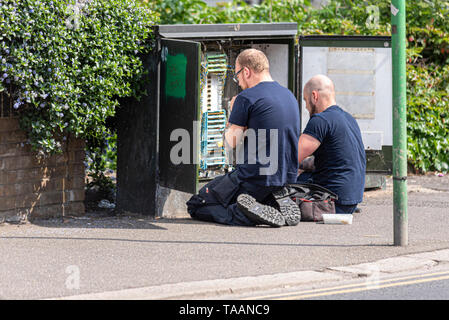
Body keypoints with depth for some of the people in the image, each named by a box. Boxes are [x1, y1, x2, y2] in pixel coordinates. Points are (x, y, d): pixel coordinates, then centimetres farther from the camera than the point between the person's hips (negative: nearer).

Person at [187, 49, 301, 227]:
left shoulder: (247, 98, -12)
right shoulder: (290, 96, 13)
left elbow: (232, 142, -10)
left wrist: (232, 112, 7)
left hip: (255, 178, -8)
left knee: (195, 206, 5)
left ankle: (244, 214, -19)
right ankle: (278, 208, 2)